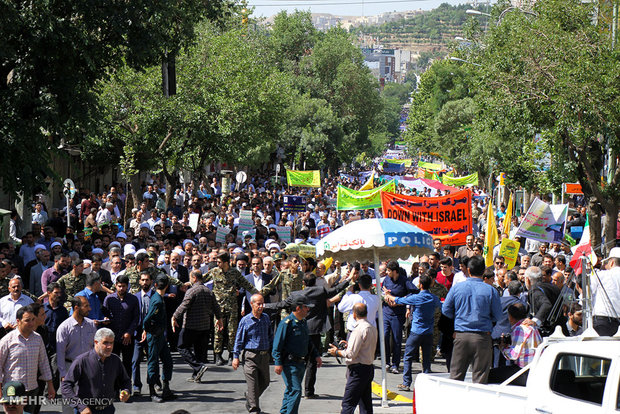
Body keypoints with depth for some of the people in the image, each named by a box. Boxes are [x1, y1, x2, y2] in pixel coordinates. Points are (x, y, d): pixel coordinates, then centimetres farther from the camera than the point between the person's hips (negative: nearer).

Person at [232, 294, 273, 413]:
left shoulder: (266, 318, 8)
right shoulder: (245, 320, -5)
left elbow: (270, 336, 20)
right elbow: (239, 339, -2)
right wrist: (235, 357, -6)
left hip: (264, 355, 5)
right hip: (250, 355, -5)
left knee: (264, 383, 13)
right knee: (253, 384, -6)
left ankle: (249, 399, 36)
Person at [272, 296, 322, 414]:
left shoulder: (303, 322, 14)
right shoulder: (287, 323, -13)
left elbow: (308, 342, 27)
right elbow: (277, 344, -15)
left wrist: (316, 355, 18)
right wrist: (278, 363, -20)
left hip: (300, 363, 9)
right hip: (289, 363, -9)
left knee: (291, 391, 15)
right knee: (295, 391, -15)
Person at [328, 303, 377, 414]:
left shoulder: (359, 329, -18)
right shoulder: (372, 328, 10)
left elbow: (351, 354, -18)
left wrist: (337, 352, -2)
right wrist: (349, 345, 20)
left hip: (358, 370, -9)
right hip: (369, 368, 9)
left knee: (348, 404, -9)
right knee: (365, 404, 12)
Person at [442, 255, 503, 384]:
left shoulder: (457, 288, -1)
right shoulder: (490, 290, -7)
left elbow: (445, 310, 5)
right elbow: (497, 316, 0)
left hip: (461, 336, 2)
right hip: (482, 337, -2)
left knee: (456, 374, 10)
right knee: (480, 376, 3)